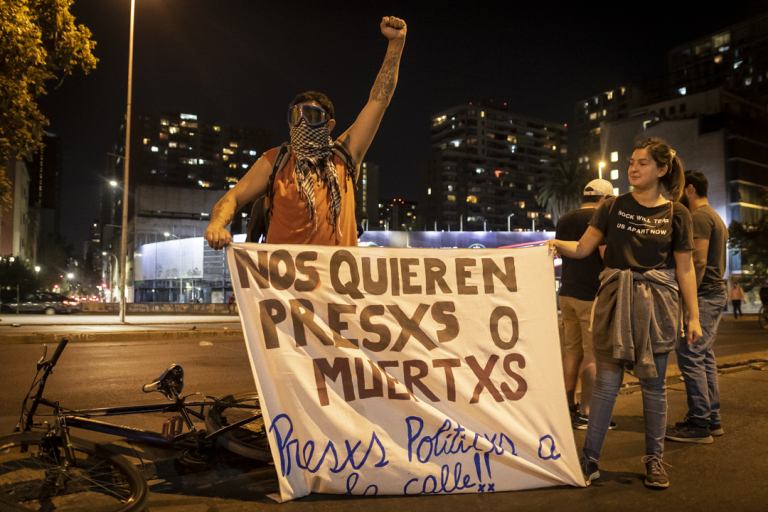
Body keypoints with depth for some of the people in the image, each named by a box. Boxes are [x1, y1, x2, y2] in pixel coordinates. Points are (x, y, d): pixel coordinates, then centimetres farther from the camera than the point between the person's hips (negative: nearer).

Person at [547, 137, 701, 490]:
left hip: (656, 302, 0)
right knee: (607, 381, 1)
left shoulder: (676, 214, 4)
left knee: (653, 382, 7)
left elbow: (685, 268, 5)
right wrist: (559, 245, -18)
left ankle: (654, 460, 22)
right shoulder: (614, 207, 5)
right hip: (615, 298, 0)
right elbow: (584, 247, 1)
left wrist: (693, 315, 2)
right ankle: (590, 460, 8)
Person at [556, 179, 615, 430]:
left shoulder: (563, 220, 13)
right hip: (593, 296, -8)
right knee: (593, 355, -3)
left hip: (567, 293, 8)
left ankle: (569, 406, 20)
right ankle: (585, 412, 0)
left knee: (572, 350, 13)